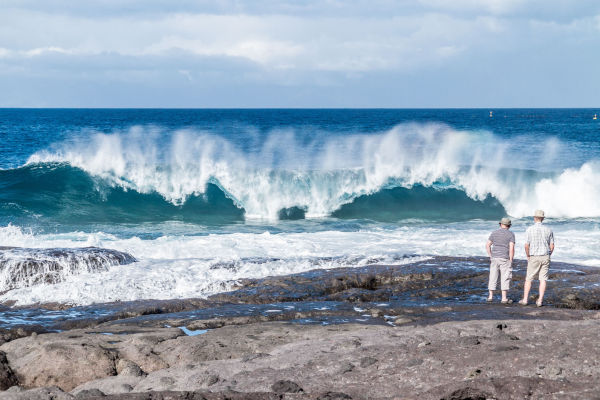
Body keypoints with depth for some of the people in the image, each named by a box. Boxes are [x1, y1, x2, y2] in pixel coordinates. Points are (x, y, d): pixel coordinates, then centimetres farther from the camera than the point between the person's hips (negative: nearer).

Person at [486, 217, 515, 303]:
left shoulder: (494, 233, 6)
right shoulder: (511, 234, -4)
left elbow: (488, 245, 3)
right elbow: (511, 248, -12)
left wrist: (490, 256, 8)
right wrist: (511, 261, -7)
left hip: (494, 258, 3)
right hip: (505, 259, -3)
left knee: (493, 277, 10)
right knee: (505, 278, 1)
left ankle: (490, 296, 10)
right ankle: (504, 298, -1)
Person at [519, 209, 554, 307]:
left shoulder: (530, 229, -8)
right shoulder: (548, 230, 2)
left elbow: (526, 245, -8)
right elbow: (552, 246, 4)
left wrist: (528, 257, 7)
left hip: (534, 257, -2)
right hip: (545, 257, 2)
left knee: (528, 279, 8)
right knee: (543, 279, 3)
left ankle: (525, 299, 7)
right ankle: (540, 300, -1)